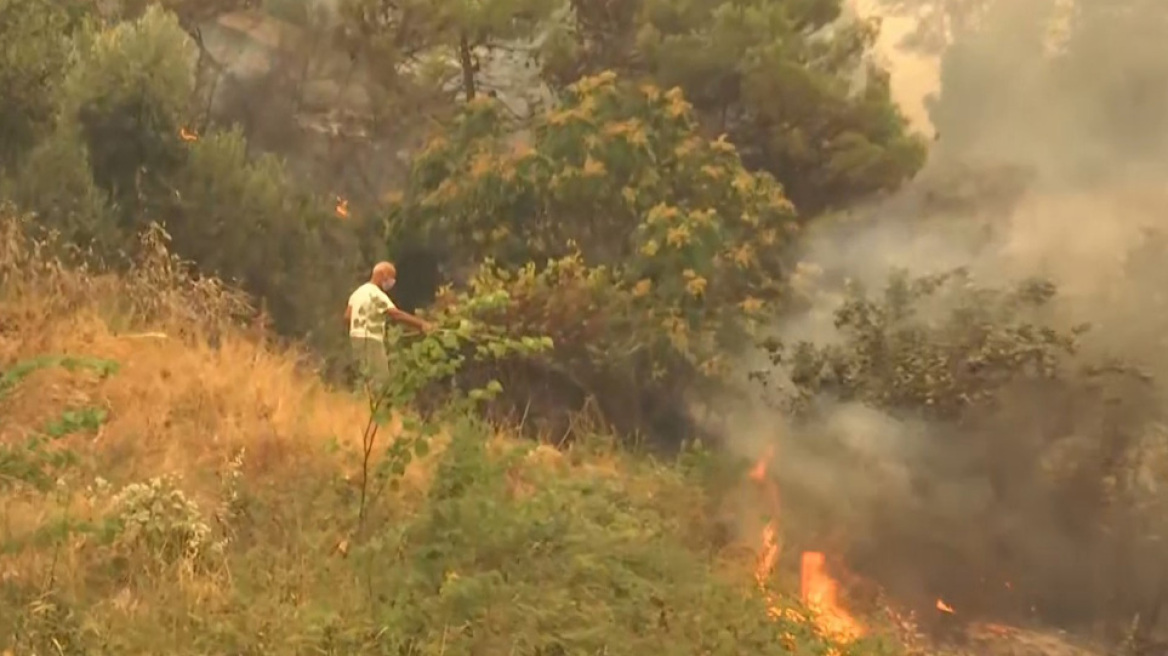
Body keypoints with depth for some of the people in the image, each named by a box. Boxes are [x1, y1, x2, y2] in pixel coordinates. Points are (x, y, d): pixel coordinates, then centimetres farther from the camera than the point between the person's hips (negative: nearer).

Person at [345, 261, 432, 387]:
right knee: (378, 379, -9)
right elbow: (397, 314, -26)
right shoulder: (376, 294, -15)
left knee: (369, 378, 14)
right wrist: (421, 324, -28)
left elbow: (347, 317, 13)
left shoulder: (359, 291, 16)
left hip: (358, 338, 10)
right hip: (370, 340, -10)